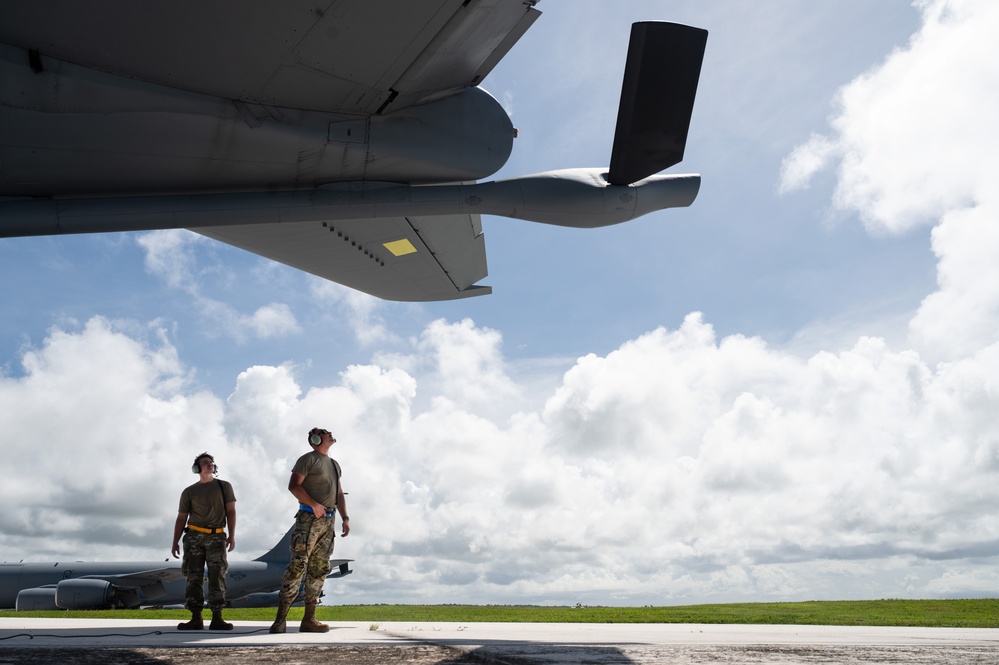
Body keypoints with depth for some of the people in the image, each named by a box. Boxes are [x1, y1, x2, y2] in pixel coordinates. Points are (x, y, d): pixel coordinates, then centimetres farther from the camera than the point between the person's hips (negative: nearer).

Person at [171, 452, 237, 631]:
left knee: (217, 576, -9)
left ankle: (217, 618, -12)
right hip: (194, 537, 1)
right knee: (194, 577, -4)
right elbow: (181, 519, 11)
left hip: (216, 537, -1)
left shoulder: (224, 486, 12)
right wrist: (175, 542, -1)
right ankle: (196, 619, -3)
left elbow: (231, 512, 5)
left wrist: (232, 536, -7)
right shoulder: (188, 492, 13)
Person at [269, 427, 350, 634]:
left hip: (328, 522, 7)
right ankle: (280, 618, -10)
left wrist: (345, 518, 13)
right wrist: (314, 504, -19)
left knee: (319, 570, 5)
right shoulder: (308, 459, -1)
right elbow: (293, 485, -11)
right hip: (309, 518, -7)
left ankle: (309, 619, 8)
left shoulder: (335, 465, 22)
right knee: (297, 566, -12)